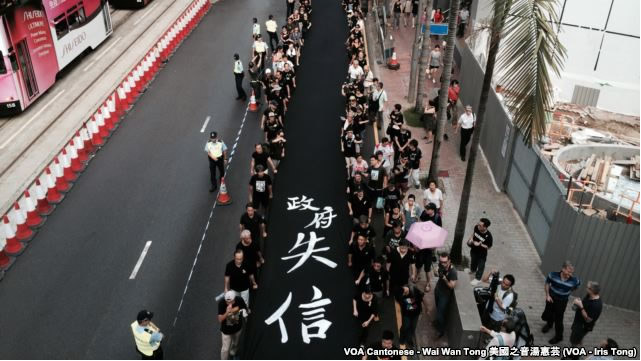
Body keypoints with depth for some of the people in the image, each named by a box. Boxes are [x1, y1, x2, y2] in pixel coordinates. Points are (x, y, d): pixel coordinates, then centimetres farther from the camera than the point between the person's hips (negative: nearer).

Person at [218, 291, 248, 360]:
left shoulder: (240, 300, -25)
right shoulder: (221, 303, -31)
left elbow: (246, 310, -6)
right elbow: (220, 319, -30)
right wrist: (227, 312, -45)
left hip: (238, 328, 3)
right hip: (226, 330, -3)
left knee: (235, 344, 30)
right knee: (225, 349, 9)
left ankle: (232, 353, 61)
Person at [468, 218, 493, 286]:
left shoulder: (488, 236, -36)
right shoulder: (476, 227, -24)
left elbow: (489, 247, -21)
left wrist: (480, 244, -34)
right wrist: (471, 239, -15)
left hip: (482, 254, -5)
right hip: (473, 250, 5)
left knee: (480, 266, 21)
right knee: (473, 261, 33)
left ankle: (477, 279, 44)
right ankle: (472, 270, 64)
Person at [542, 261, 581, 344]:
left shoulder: (574, 280, -24)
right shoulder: (553, 275, -25)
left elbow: (578, 283, 2)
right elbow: (547, 283, -5)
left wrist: (569, 291, 0)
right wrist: (547, 295, -9)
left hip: (562, 301, -2)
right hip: (551, 298, 2)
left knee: (558, 319, 7)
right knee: (547, 314, 22)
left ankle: (558, 336, 31)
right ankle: (549, 324, 57)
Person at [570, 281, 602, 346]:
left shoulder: (596, 305, -36)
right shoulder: (589, 296, -10)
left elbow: (588, 319, -31)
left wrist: (581, 306, -35)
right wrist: (579, 301, -9)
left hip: (584, 326, -8)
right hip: (578, 321, 8)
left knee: (574, 341, 7)